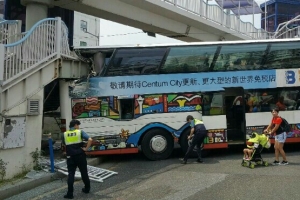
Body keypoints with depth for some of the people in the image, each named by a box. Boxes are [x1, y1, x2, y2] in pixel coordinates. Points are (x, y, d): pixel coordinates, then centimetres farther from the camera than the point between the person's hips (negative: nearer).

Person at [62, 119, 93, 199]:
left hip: (70, 157, 1)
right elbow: (90, 140, -16)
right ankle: (87, 188, 31)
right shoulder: (80, 132, -5)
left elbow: (64, 145, 17)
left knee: (71, 174, 4)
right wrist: (86, 148, -8)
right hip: (80, 156, -1)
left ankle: (70, 193, -1)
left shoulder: (65, 134, 4)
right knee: (84, 172, 15)